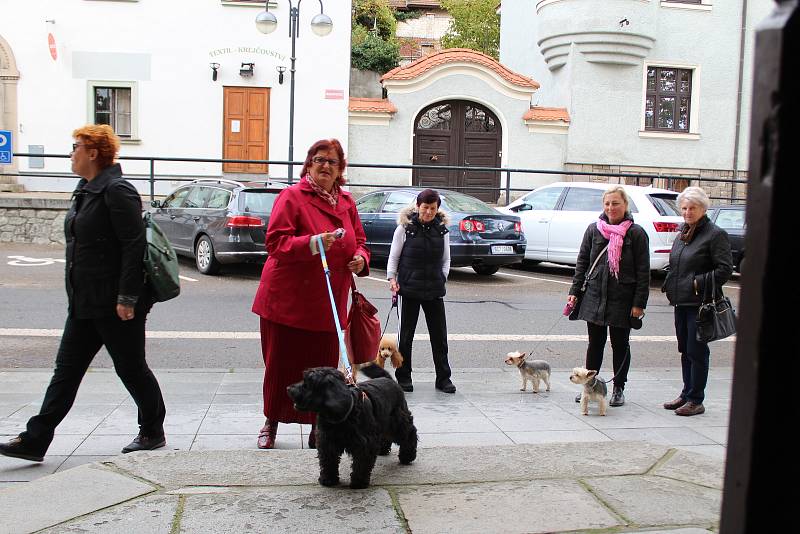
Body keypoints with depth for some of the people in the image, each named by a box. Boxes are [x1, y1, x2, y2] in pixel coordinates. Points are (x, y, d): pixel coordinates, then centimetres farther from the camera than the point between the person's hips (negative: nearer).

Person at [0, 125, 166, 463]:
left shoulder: (117, 191, -15)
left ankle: (153, 433, 22)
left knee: (131, 369, 5)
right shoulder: (85, 191, 14)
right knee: (67, 369, 10)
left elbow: (134, 246, -20)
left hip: (114, 305, -9)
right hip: (85, 304, 9)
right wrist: (77, 296, 20)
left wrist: (126, 298, -23)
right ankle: (35, 440, 14)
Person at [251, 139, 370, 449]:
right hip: (288, 299, -4)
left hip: (328, 304, 4)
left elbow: (359, 241, 21)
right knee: (282, 365, 5)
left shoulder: (346, 202, 12)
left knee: (324, 367, 5)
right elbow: (275, 242, -14)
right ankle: (271, 423, 24)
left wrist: (361, 258, -1)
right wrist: (313, 243, -27)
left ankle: (318, 428, 19)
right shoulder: (292, 196, -6)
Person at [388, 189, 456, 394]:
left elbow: (446, 260, 14)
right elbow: (393, 256, 1)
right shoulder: (405, 227, -3)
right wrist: (392, 278, -10)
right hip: (408, 289, -3)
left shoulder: (442, 230, 6)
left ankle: (443, 378, 13)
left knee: (439, 335, 4)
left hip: (434, 291, 3)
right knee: (406, 335, 5)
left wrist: (442, 279, 0)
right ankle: (403, 378, 16)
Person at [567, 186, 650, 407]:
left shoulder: (636, 233, -4)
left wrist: (639, 303, -8)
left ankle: (618, 389, 21)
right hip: (595, 296, 3)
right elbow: (582, 262, 10)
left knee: (620, 344, 8)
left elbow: (643, 272, -5)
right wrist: (574, 291, 4)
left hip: (622, 299, -2)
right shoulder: (594, 229, 5)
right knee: (595, 343, 10)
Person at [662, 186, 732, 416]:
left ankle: (696, 401, 5)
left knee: (697, 351, -3)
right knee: (685, 351, 14)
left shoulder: (715, 234, -9)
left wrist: (698, 283, -16)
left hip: (700, 303, -8)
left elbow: (725, 269, -14)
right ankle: (686, 394, 24)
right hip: (681, 302, 8)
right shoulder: (682, 235, 16)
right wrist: (669, 286, 10)